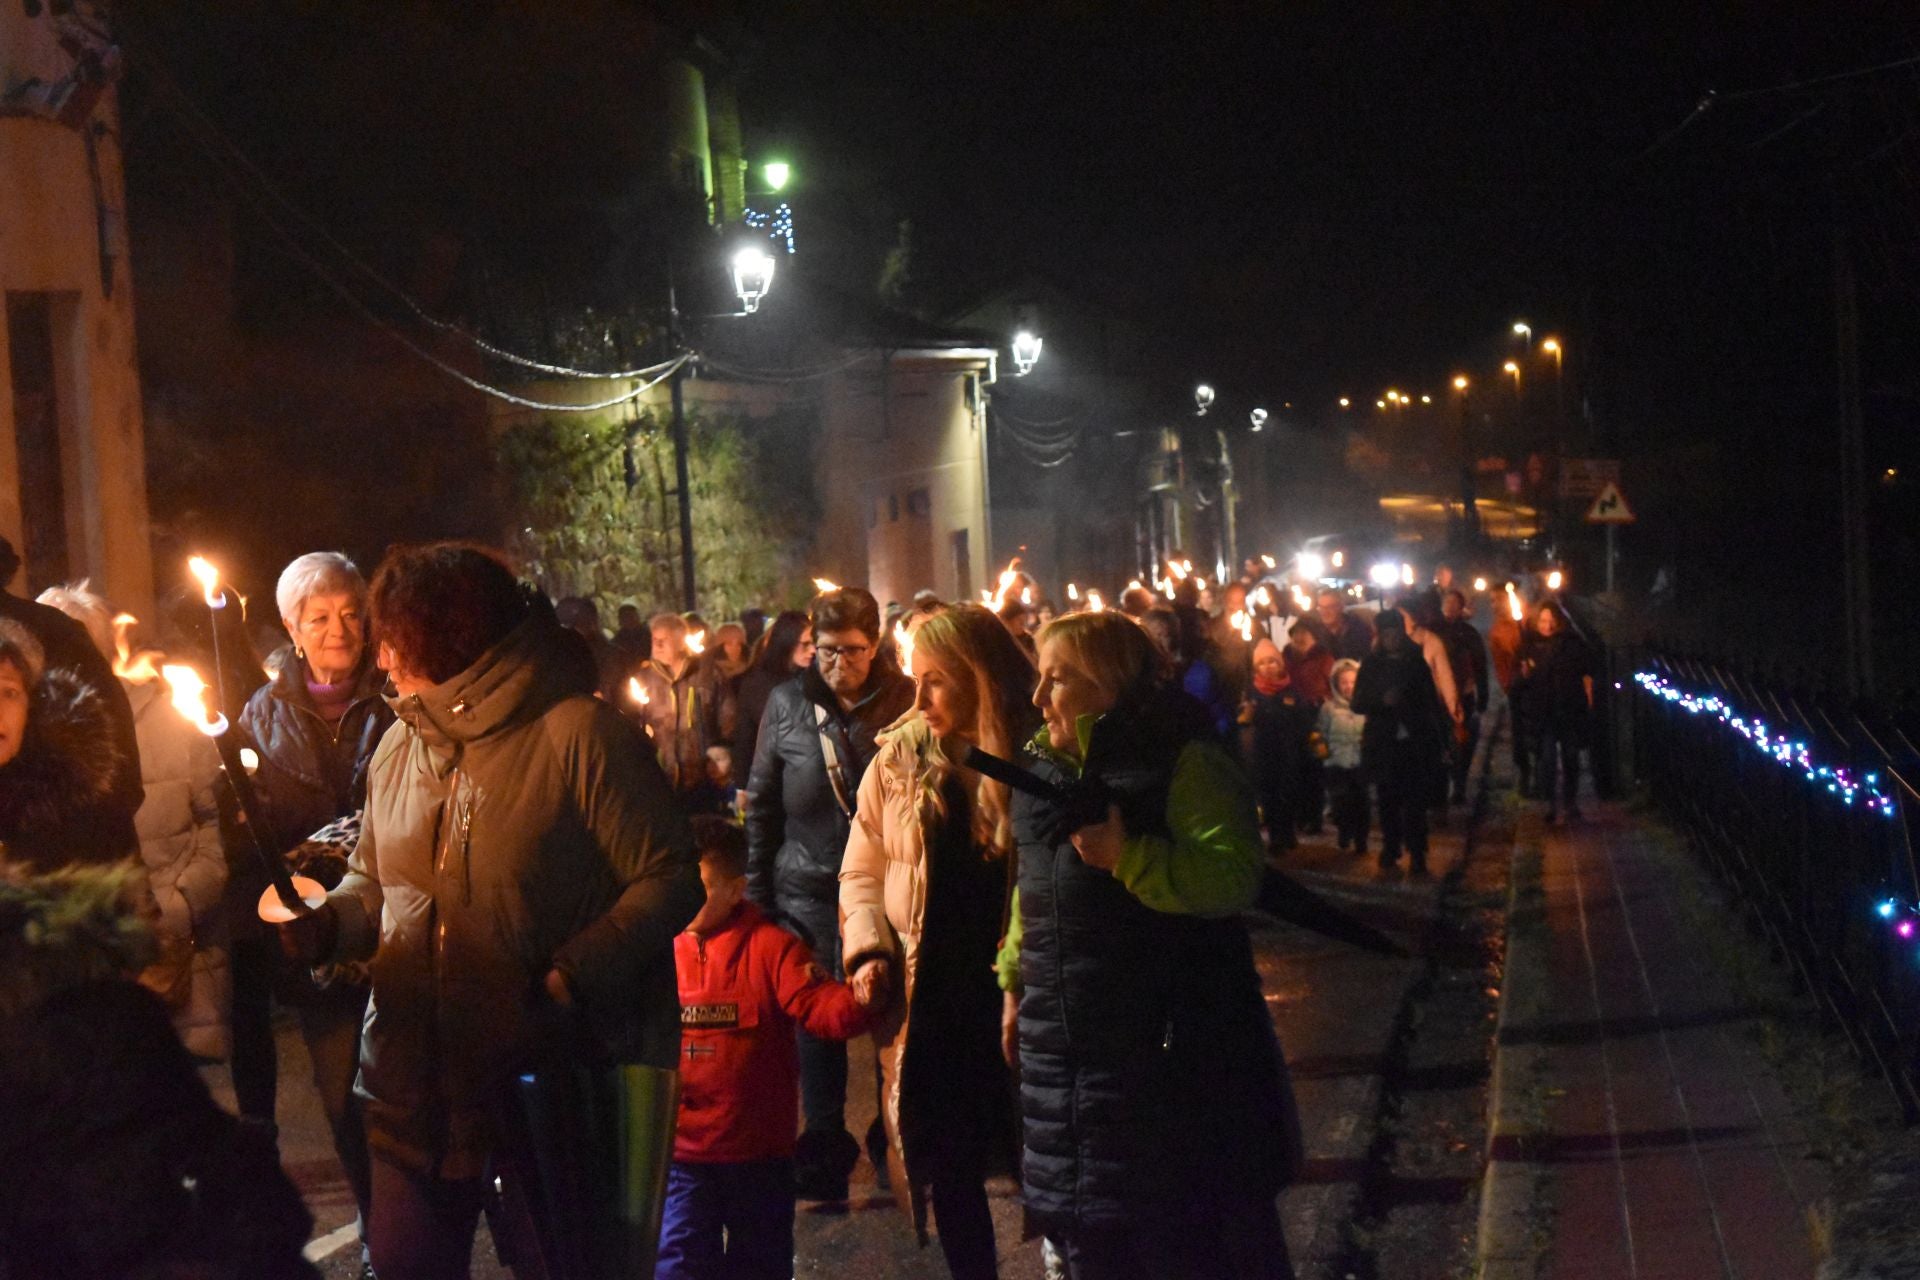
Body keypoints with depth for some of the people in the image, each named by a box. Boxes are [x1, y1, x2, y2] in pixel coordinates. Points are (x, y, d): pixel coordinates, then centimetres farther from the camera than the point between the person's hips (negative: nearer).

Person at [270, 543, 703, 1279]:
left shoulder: (578, 733, -12)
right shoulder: (400, 744, 9)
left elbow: (669, 880, -13)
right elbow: (374, 885, 17)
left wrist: (572, 973, -23)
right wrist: (318, 925, -4)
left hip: (551, 1072, -6)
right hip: (415, 1075, 6)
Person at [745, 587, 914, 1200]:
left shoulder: (904, 701, -2)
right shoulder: (787, 705, 3)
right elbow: (762, 802, 7)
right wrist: (757, 890, 4)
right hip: (809, 891, 1)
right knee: (818, 1025, 5)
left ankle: (893, 1144, 22)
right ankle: (825, 1159, 16)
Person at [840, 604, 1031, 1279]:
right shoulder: (899, 760, 2)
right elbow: (862, 871, 9)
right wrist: (869, 951, -6)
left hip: (1015, 995, -2)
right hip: (924, 998, 2)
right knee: (949, 1170, 9)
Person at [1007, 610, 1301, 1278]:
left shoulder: (1182, 762, -13)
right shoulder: (1042, 768, 9)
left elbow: (1238, 874, -25)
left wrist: (1131, 858, -31)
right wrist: (1015, 979, 20)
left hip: (1176, 1048, -7)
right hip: (1065, 1044, 7)